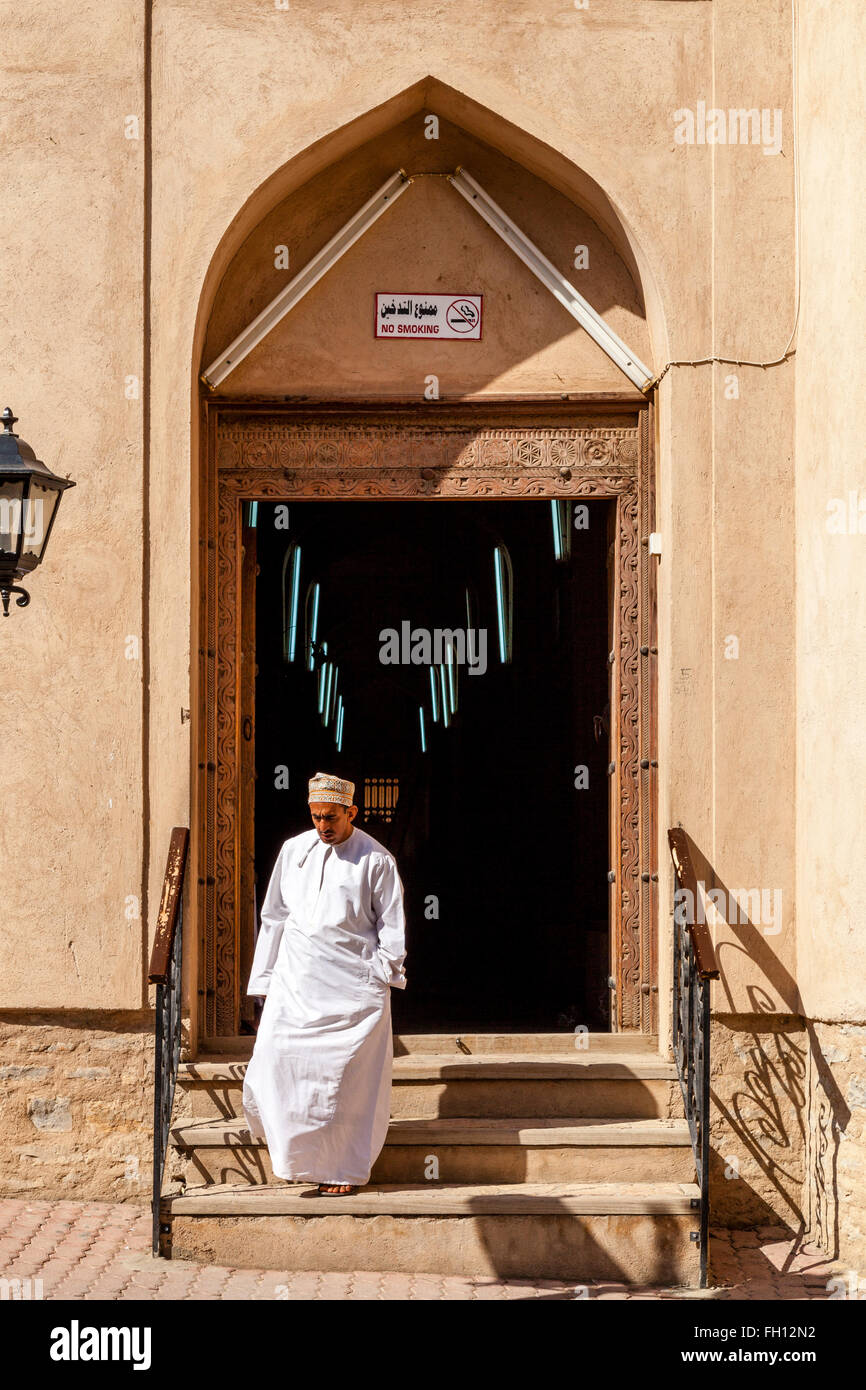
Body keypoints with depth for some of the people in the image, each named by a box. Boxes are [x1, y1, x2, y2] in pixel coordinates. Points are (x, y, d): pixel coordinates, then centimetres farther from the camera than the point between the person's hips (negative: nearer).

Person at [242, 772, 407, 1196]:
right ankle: (297, 1148, 18)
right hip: (296, 981, 3)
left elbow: (391, 926, 3)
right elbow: (274, 917, 15)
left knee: (346, 1075, -2)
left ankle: (343, 1168, 11)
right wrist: (264, 980, 12)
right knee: (275, 1057, -6)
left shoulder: (376, 860, -1)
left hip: (352, 985, -3)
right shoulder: (294, 851, 9)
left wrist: (379, 976, -5)